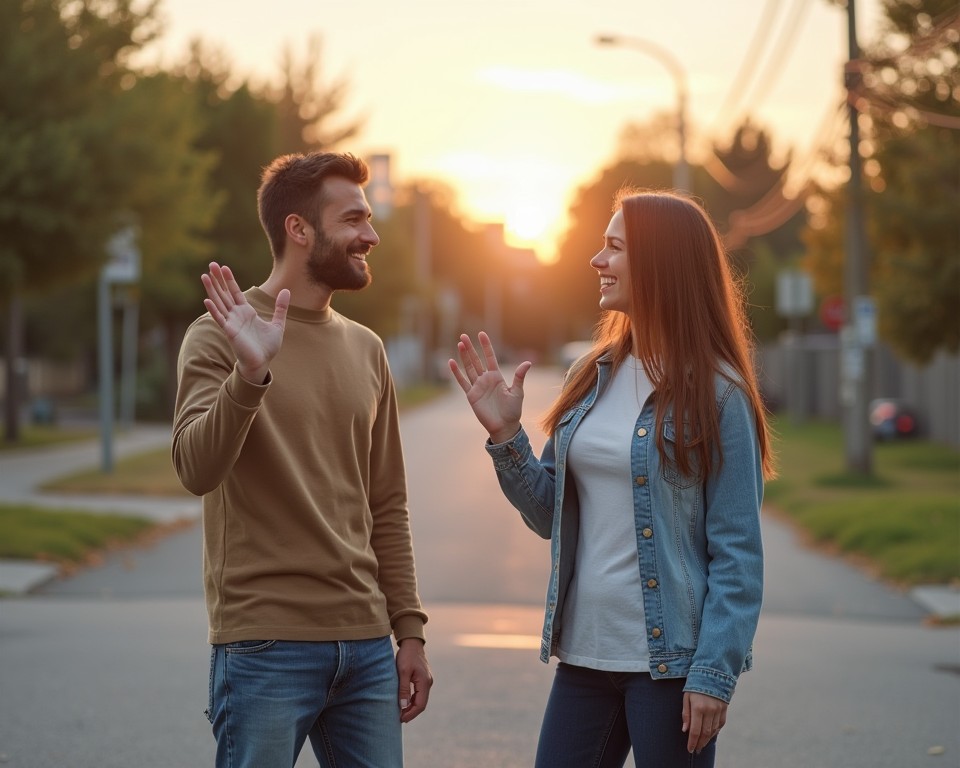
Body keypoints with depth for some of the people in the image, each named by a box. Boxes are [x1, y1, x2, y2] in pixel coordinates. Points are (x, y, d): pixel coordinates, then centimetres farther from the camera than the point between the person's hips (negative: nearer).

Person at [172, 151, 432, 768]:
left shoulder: (366, 349, 12)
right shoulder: (223, 336, -4)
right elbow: (197, 469, -19)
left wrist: (410, 631, 12)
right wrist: (250, 374, -33)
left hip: (367, 646, 6)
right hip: (265, 646, -5)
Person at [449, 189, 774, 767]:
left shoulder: (716, 394, -8)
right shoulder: (592, 378, 8)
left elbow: (738, 553, -9)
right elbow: (550, 516, 12)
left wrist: (714, 674, -15)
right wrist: (506, 435, -2)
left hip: (670, 662, -5)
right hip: (586, 653, 5)